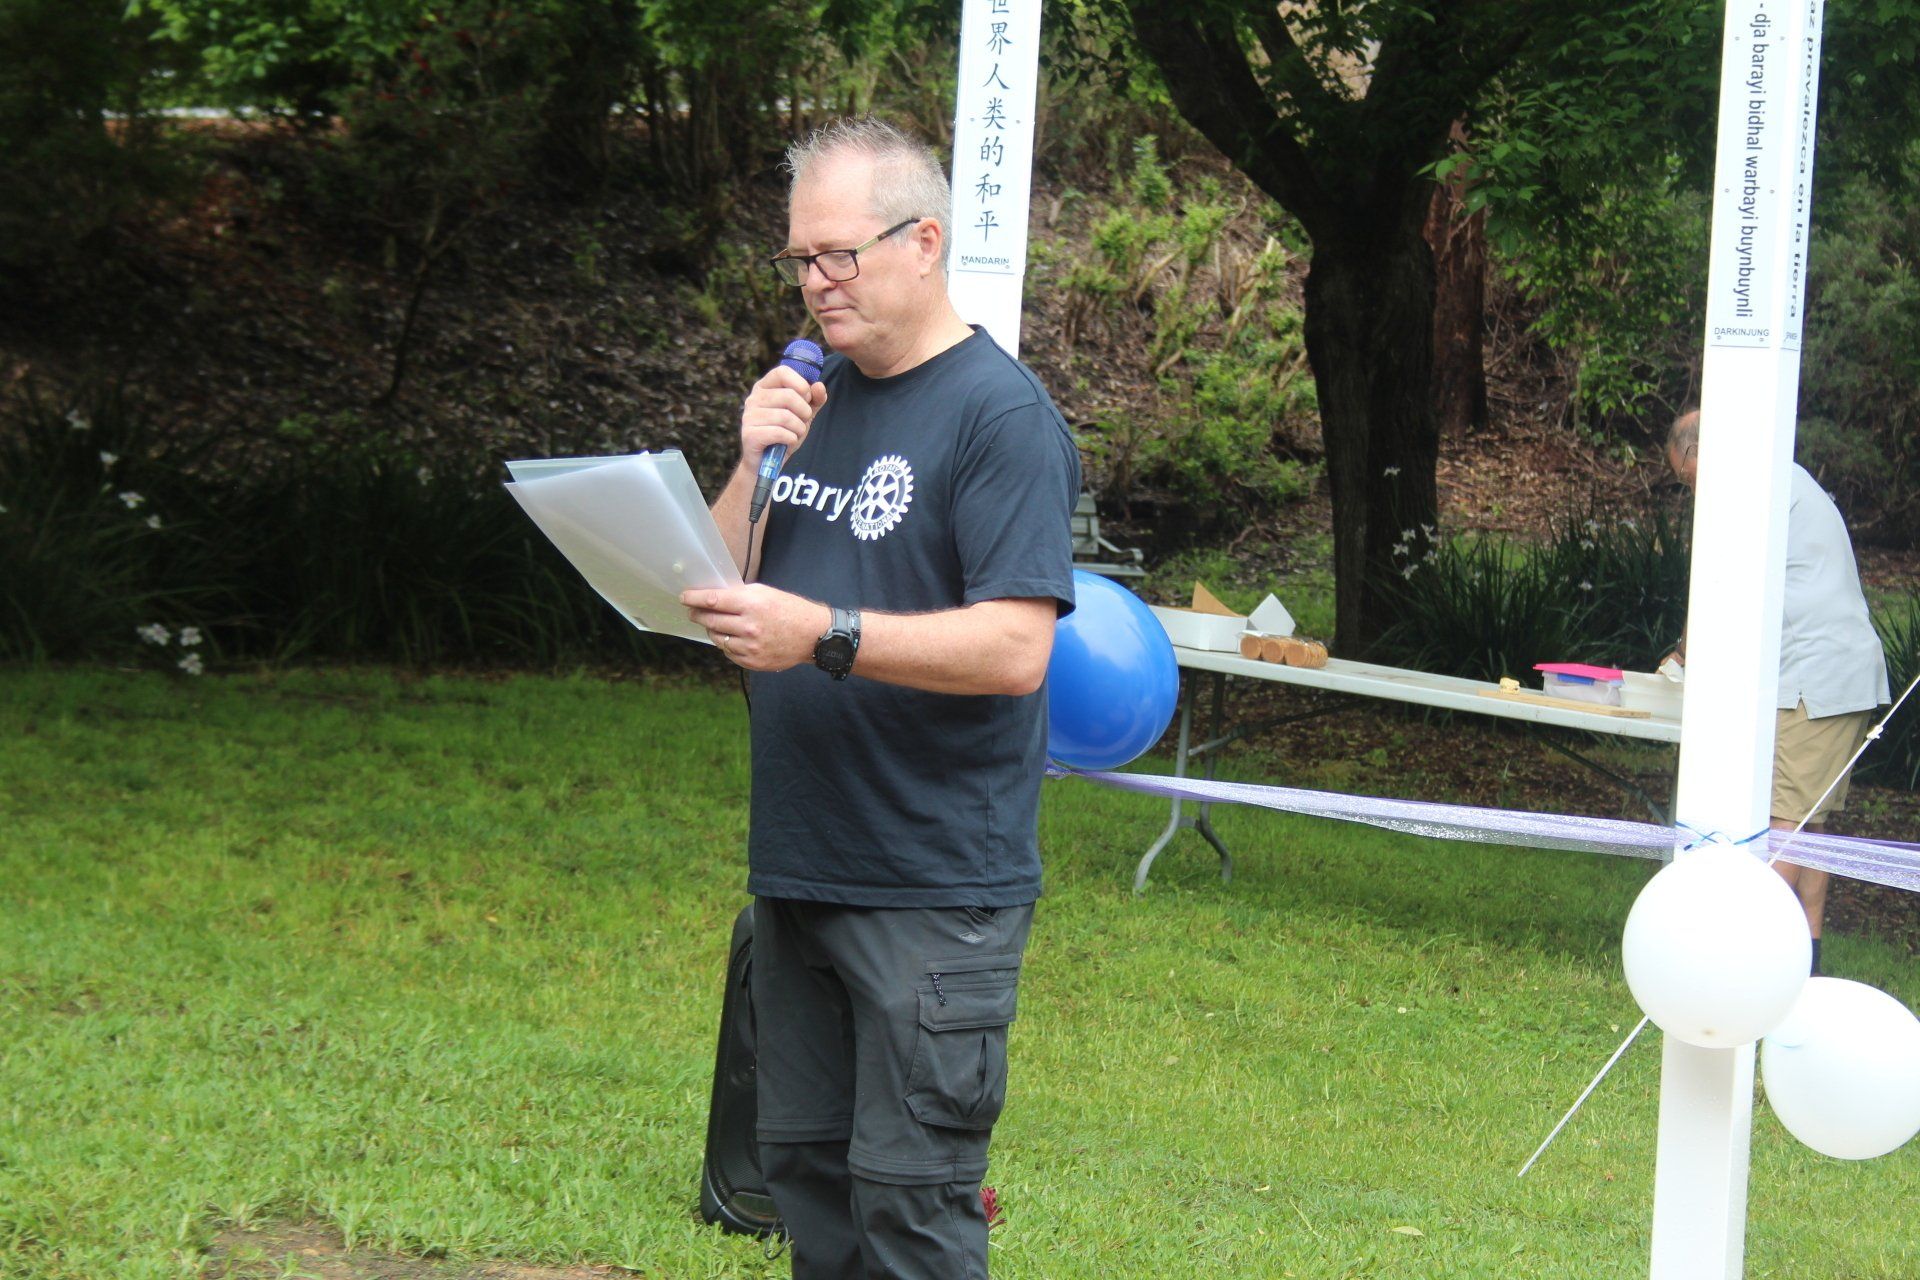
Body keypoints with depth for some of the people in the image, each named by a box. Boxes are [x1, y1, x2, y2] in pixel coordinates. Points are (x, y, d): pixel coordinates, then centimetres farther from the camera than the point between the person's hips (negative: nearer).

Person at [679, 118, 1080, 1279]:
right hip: (799, 867, 8)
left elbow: (1016, 649, -19)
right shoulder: (811, 398, 14)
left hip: (936, 887, -8)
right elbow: (718, 589, 13)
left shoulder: (1002, 413, -10)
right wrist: (755, 467, -4)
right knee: (806, 1169, 12)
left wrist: (825, 636, -28)